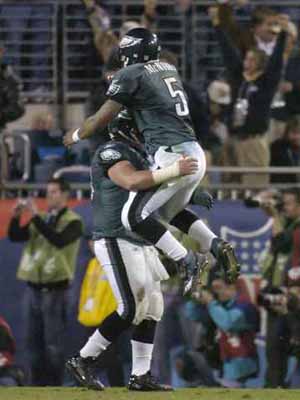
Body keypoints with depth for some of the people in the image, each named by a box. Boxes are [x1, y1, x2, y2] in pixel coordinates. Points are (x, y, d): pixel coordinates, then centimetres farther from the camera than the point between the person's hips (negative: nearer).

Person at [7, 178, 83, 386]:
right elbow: (15, 236, 7)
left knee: (53, 341, -6)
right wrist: (16, 217, -10)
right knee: (34, 338, 7)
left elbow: (58, 240, -23)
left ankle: (54, 385, -3)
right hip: (33, 288, 6)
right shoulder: (40, 219, 13)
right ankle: (37, 382, 13)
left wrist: (36, 216, -24)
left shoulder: (73, 221, -5)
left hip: (55, 289, -6)